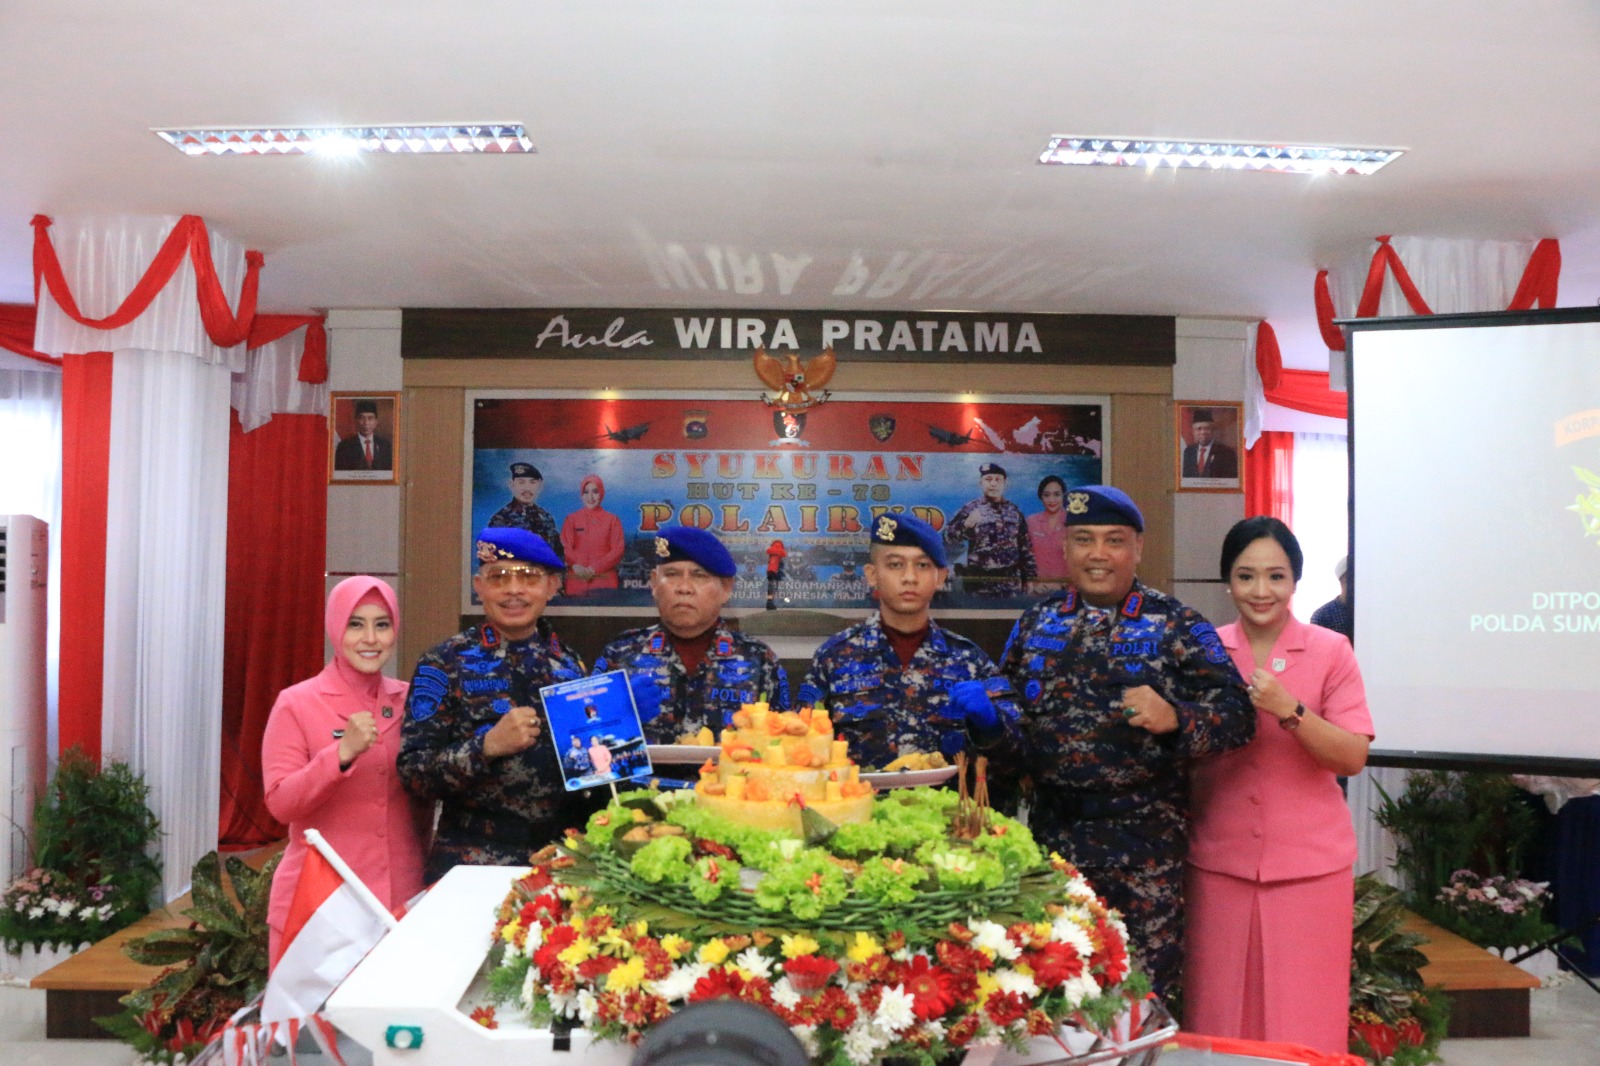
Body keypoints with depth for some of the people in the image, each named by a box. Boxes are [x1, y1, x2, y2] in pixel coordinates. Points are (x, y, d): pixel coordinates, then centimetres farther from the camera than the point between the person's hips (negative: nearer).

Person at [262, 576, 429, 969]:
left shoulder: (409, 701, 5)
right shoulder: (296, 704, -5)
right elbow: (280, 803, -13)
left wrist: (421, 866, 12)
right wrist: (341, 753, -25)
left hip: (401, 894, 3)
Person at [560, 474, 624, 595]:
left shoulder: (612, 520, 8)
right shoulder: (571, 519, 11)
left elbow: (617, 550, 0)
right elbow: (565, 547, 1)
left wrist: (595, 568, -13)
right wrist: (575, 565, -19)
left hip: (605, 580, -1)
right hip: (577, 579, 1)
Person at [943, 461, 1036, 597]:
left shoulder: (1014, 511, 10)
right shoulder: (970, 509, 0)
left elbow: (1025, 548, 12)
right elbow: (947, 538, -9)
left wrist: (1030, 578, 7)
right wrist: (966, 524, -25)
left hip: (1010, 582, 3)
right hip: (979, 583, -3)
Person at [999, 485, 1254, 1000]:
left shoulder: (1178, 627, -1)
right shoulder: (1036, 623, 11)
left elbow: (1238, 714, -8)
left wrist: (1174, 718, -26)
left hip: (1143, 843, -3)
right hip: (1051, 832, 4)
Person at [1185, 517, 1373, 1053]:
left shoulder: (1330, 651, -2)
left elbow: (1354, 757, -9)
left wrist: (1289, 710, -21)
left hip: (1310, 863, -2)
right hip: (1219, 862, 2)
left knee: (1302, 1020, 4)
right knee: (1219, 1018, 8)